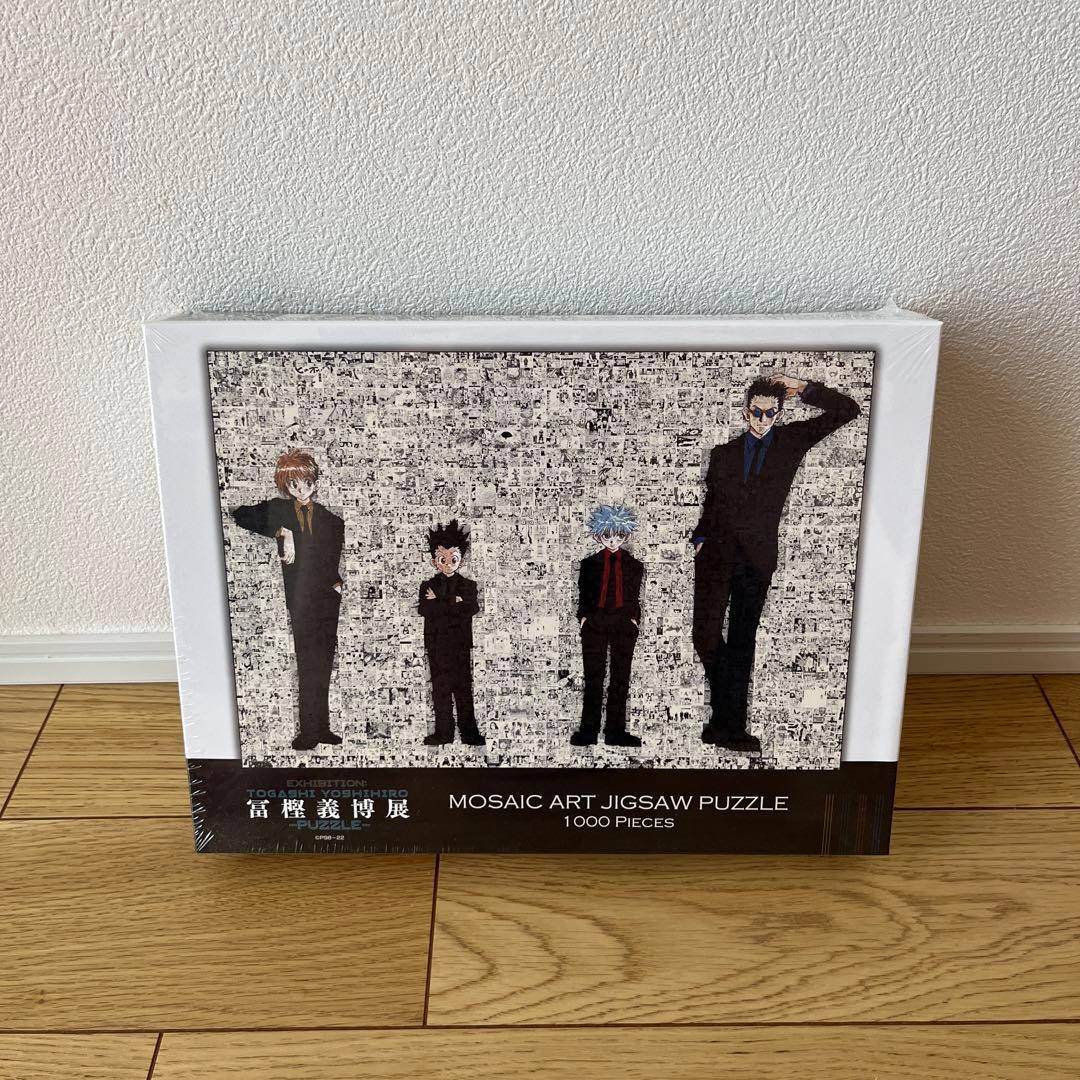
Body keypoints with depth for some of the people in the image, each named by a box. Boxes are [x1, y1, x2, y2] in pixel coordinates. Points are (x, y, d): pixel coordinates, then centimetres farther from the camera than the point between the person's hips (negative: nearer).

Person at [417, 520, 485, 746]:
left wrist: (439, 603, -15)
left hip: (460, 644, -1)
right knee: (440, 688, 5)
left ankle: (470, 732, 5)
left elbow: (472, 609, -14)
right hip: (437, 645, 2)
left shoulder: (468, 585, 4)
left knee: (463, 688, 1)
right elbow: (423, 609, -11)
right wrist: (454, 604, -17)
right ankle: (443, 732, 12)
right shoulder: (427, 586, 7)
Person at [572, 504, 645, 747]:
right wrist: (584, 618, -4)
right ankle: (588, 731, 7)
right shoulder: (589, 565, 4)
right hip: (594, 627, -1)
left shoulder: (634, 566, 6)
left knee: (621, 679, 5)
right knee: (593, 679, 1)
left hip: (625, 627, 1)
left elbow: (635, 599, 9)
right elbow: (582, 596, 7)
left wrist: (634, 620, -3)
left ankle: (616, 731, 11)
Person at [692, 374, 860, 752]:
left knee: (742, 641, 3)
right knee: (705, 636, -4)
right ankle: (726, 720, 14)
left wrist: (803, 388, -1)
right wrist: (700, 538, 4)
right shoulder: (723, 453, 12)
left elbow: (846, 409, 6)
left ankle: (730, 727, 8)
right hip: (717, 553, 1)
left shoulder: (792, 440, 9)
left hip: (757, 557, -1)